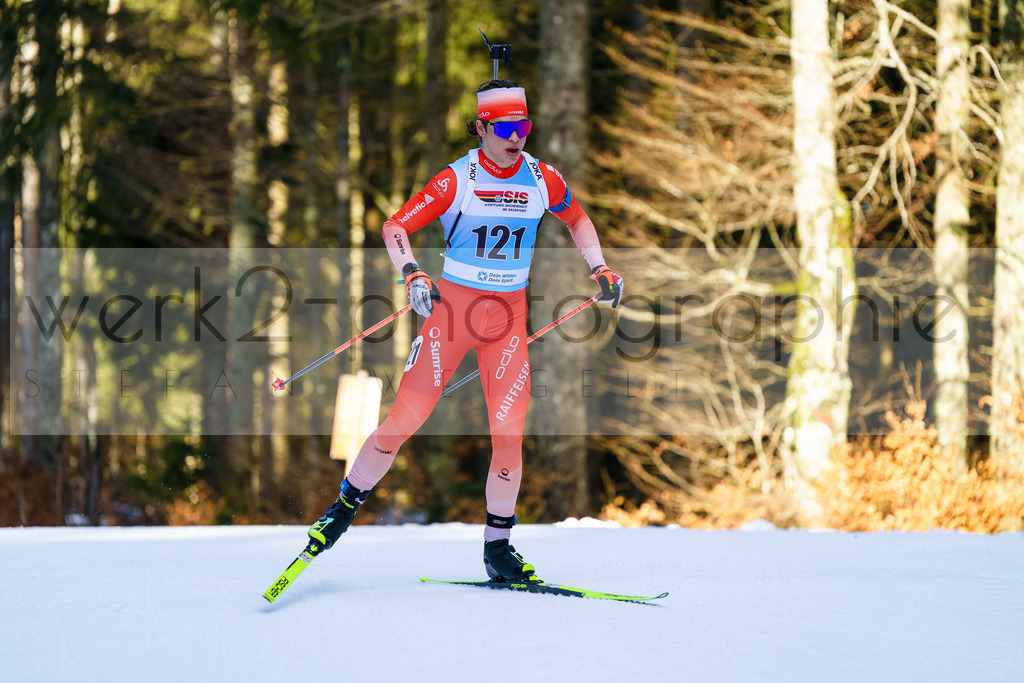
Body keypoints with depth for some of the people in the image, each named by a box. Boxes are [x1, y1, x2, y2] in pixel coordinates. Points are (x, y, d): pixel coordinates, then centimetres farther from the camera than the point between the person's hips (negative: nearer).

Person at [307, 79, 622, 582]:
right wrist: (412, 274, -23)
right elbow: (396, 226, -7)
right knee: (405, 418, -6)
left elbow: (577, 219, 22)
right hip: (452, 305, -2)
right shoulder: (457, 179, -8)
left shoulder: (542, 179, 2)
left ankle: (497, 546, 7)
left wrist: (599, 269, 13)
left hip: (509, 314, 2)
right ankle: (347, 503, 14)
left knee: (508, 431, -6)